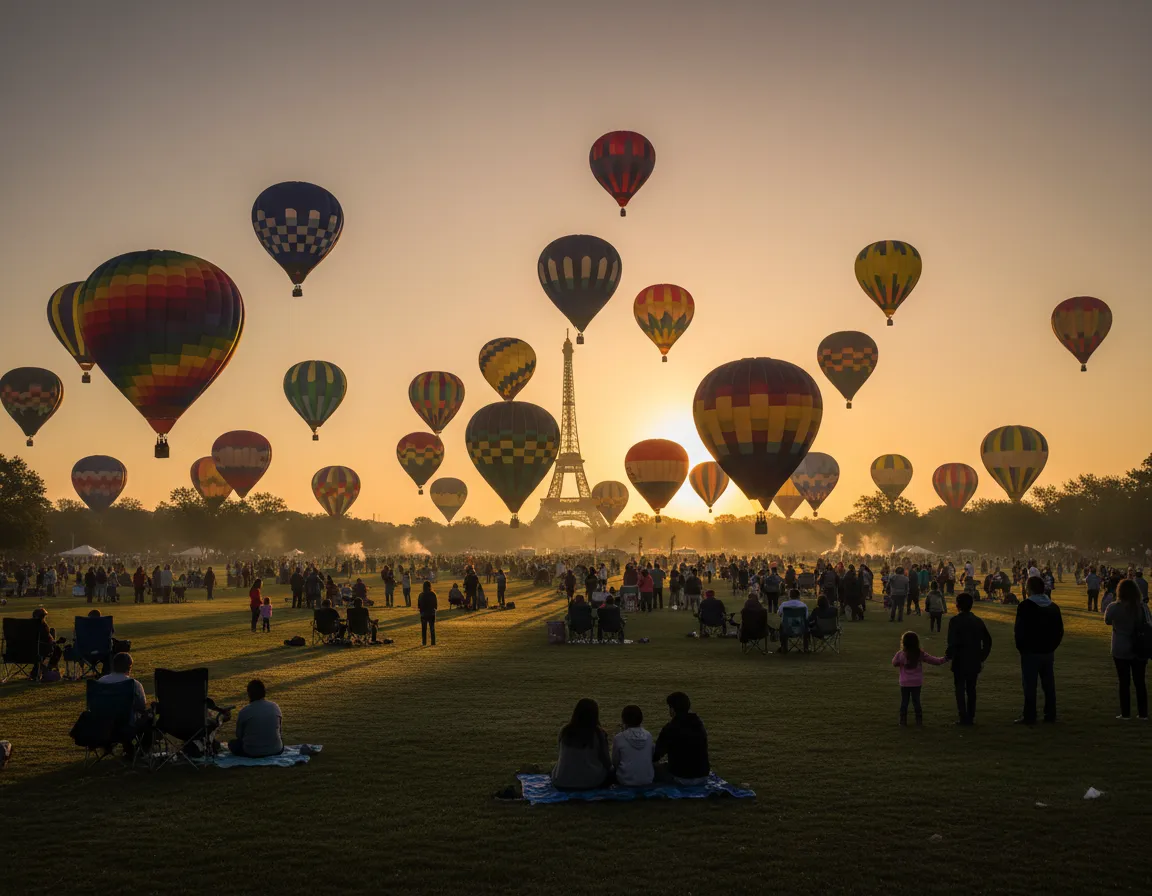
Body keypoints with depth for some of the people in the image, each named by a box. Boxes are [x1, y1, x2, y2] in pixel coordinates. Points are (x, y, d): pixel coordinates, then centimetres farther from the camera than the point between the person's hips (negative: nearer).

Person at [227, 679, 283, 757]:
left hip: (252, 753, -3)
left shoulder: (244, 712, -11)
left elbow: (239, 735, 2)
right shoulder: (275, 707, -2)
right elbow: (280, 731, 8)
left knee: (233, 744, 22)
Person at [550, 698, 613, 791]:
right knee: (612, 772, 24)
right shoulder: (598, 733, -10)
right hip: (591, 783, -2)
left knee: (554, 767, 33)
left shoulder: (564, 731, -3)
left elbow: (562, 756, 9)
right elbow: (606, 761, -2)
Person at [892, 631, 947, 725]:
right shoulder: (921, 654, -6)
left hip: (904, 683, -1)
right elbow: (934, 660, 1)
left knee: (904, 702, 8)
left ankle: (903, 720, 9)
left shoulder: (900, 654, -12)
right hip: (917, 683, 2)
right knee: (916, 701, 10)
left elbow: (894, 663, 4)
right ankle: (919, 720, 12)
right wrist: (945, 659, 14)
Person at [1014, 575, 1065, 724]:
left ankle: (1029, 716, -2)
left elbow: (1020, 630, -14)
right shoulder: (1053, 606, 8)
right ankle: (1050, 714, 17)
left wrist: (1021, 647, -2)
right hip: (1048, 652, 6)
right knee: (1049, 684, 12)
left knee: (1030, 686, -3)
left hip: (1030, 652, -6)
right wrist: (1052, 646, 15)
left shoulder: (1025, 606, -12)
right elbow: (1059, 630, 10)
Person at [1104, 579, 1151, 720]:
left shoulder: (1114, 608, -14)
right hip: (1140, 650, 2)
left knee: (1124, 682, 6)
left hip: (1121, 651, -2)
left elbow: (1107, 621, 3)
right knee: (1140, 681, 12)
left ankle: (1125, 713, 8)